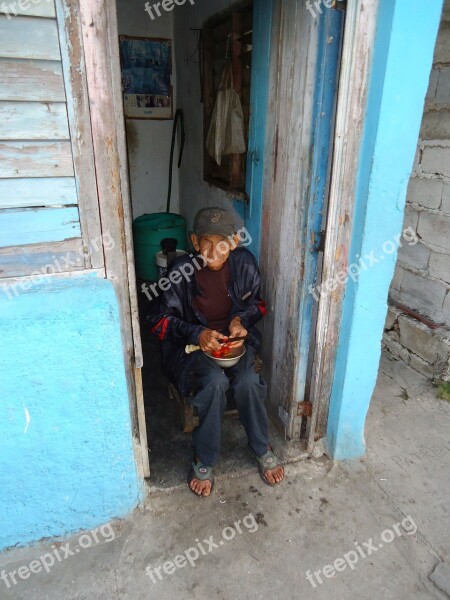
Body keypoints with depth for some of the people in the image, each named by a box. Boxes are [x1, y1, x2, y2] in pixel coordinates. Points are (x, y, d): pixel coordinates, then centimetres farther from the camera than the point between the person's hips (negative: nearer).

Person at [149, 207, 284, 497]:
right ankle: (204, 459, -7)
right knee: (215, 382, -31)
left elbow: (257, 304, 8)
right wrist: (197, 334, -24)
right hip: (192, 344, -2)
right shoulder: (182, 270, -18)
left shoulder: (245, 263, -10)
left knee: (247, 380, -26)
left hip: (235, 339, 2)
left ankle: (262, 448, 3)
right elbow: (161, 320, -8)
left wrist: (241, 319, -14)